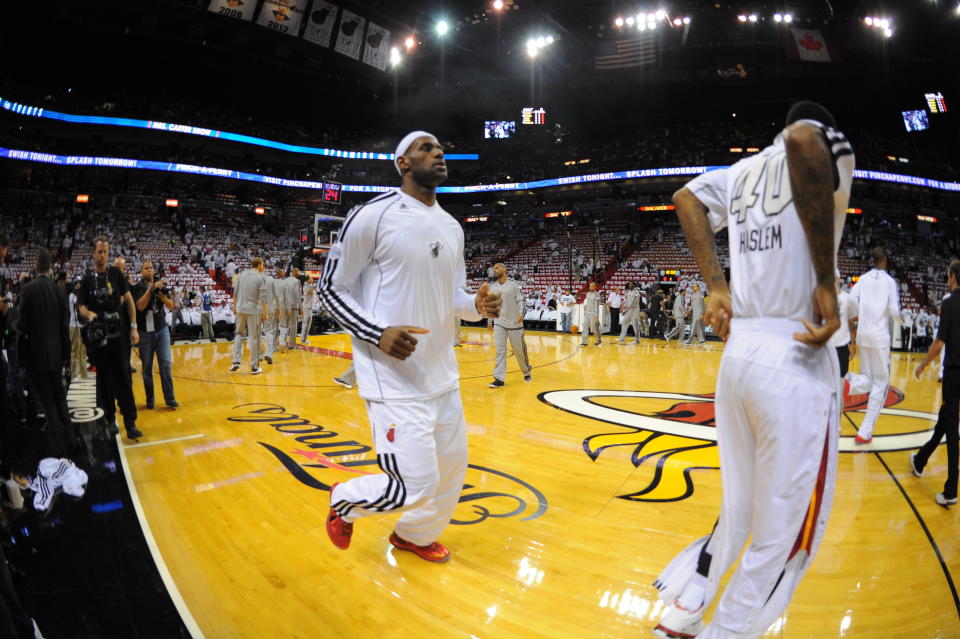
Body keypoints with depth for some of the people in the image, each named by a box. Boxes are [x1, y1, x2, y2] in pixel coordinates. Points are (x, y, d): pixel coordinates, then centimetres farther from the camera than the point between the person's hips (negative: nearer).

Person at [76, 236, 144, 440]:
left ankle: (130, 422, -2)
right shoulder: (87, 280, 4)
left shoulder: (116, 274, 3)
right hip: (98, 335, 1)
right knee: (104, 379, 8)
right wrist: (87, 313, -18)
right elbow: (80, 305, 6)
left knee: (123, 377, -3)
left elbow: (129, 300, 6)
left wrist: (133, 327, 2)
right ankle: (110, 419, 19)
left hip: (118, 333, -1)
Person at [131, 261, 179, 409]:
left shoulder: (161, 284, 7)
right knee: (147, 367, 5)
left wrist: (164, 298, -15)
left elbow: (171, 306, 5)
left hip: (162, 329, 2)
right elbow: (140, 306, -18)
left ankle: (170, 398, 0)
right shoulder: (137, 287, -3)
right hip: (145, 331, -2)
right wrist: (151, 288, -22)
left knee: (166, 363, -2)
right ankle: (149, 400, 14)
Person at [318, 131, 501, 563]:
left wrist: (478, 306, -6)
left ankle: (415, 535, 43)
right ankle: (343, 502, 23)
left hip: (441, 373, 8)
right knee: (417, 484, -8)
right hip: (394, 377, -8)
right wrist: (378, 333, -22)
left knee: (452, 468, 15)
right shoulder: (373, 215, -12)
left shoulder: (452, 227, 10)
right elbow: (331, 290, -7)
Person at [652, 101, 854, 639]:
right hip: (794, 358, -7)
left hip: (738, 351, 7)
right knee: (784, 534, 9)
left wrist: (718, 286, 5)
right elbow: (803, 137, -24)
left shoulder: (745, 169, 18)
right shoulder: (832, 146, -1)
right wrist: (827, 280, -20)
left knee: (736, 513, 21)